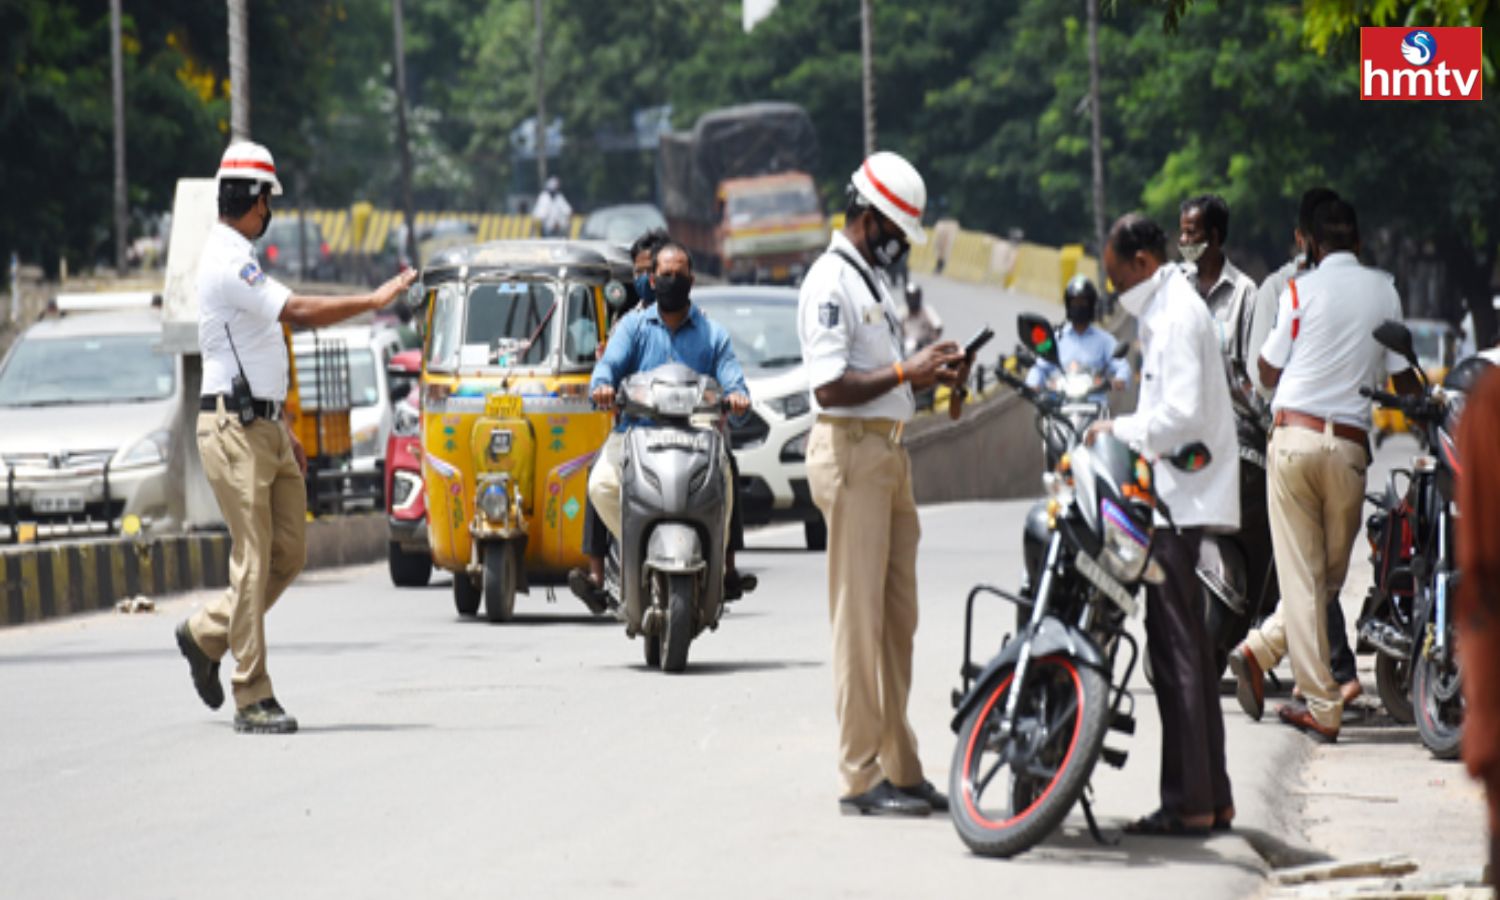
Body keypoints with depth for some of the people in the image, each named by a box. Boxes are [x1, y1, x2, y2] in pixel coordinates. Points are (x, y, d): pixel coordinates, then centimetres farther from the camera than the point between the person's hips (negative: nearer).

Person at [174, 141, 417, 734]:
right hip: (233, 428, -10)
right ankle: (253, 698, -5)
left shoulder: (238, 259, 18)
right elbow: (299, 312, -25)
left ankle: (206, 634, 22)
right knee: (253, 560, -8)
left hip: (264, 427, 10)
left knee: (289, 553, 8)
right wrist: (374, 301, -18)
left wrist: (283, 431, 21)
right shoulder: (227, 261, -15)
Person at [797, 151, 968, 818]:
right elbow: (830, 387, -20)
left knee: (897, 618, 10)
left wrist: (934, 375, 8)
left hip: (889, 453, 10)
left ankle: (899, 768, 15)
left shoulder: (872, 281, 20)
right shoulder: (829, 282, -11)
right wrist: (907, 372, -18)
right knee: (859, 618, -8)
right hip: (850, 452, -10)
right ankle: (862, 776, -6)